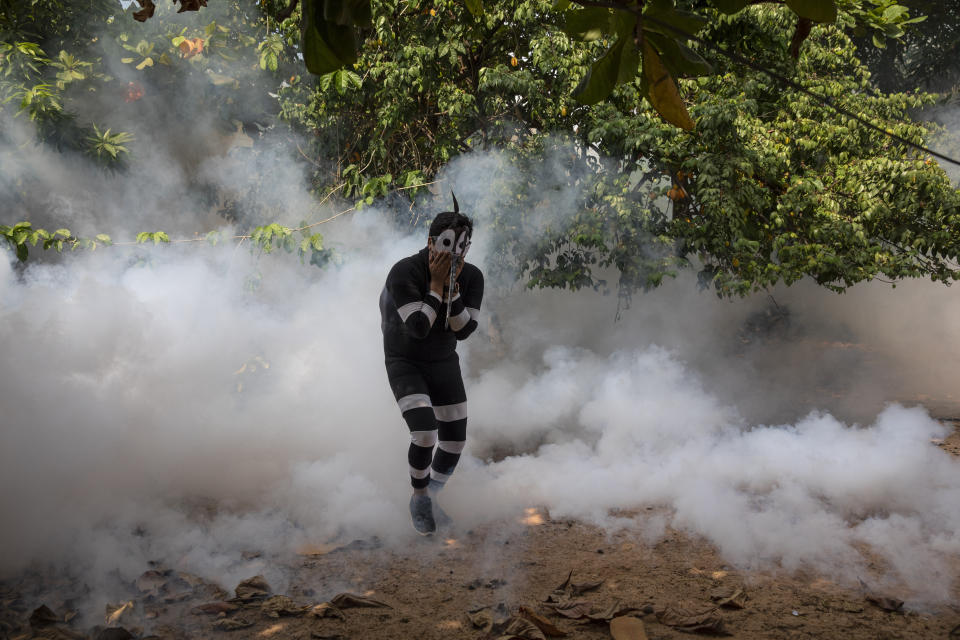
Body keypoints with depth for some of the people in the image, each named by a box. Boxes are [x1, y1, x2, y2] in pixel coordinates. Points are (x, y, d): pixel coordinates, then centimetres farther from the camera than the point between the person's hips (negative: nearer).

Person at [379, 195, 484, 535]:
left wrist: (452, 286, -26)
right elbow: (418, 328, -29)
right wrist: (436, 284, -30)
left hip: (445, 363, 5)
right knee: (425, 435, -22)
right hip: (405, 363, -5)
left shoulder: (472, 277, -10)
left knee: (454, 441, 6)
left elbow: (464, 331, -15)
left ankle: (432, 498, 32)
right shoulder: (404, 272, -24)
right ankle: (419, 497, 7)